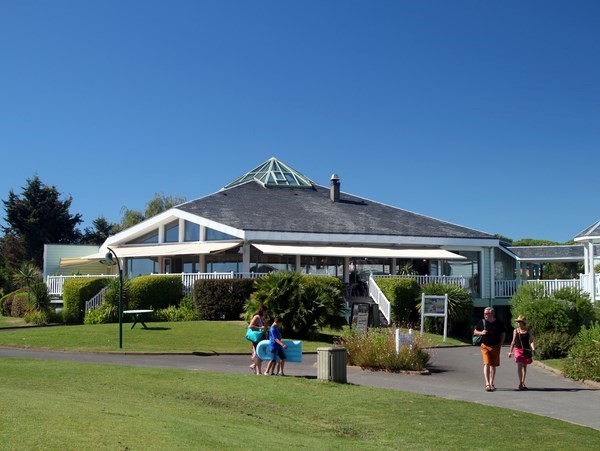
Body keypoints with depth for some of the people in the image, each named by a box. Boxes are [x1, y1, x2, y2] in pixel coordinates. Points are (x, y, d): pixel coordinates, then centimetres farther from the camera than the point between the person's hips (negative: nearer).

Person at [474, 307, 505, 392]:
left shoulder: (498, 323, 1)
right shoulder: (482, 322, 0)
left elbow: (503, 334, 11)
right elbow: (475, 331, 10)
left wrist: (500, 344, 3)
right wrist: (481, 333, -10)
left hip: (495, 347, 1)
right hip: (485, 346, -1)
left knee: (493, 365, 9)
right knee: (487, 364, -13)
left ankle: (491, 383, 21)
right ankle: (487, 384, -15)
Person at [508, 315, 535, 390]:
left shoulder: (528, 331, 2)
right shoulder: (515, 331, 5)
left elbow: (531, 341, -1)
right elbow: (513, 342, 12)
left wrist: (533, 349, -19)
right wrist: (510, 351, 11)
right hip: (518, 350, -1)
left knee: (524, 367, 9)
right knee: (519, 366, -12)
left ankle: (523, 383, 19)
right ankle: (520, 383, -13)